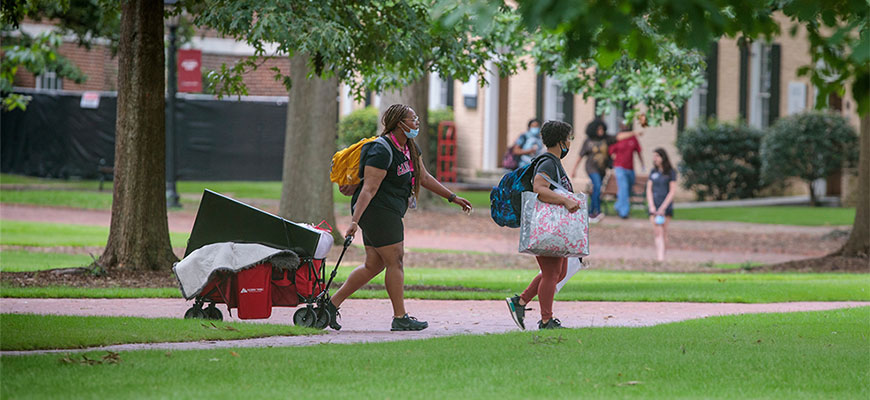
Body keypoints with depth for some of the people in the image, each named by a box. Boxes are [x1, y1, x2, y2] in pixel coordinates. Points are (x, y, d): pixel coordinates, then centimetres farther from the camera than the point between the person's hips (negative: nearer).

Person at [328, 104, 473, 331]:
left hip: (387, 213, 10)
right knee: (395, 262, -5)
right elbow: (369, 189, -25)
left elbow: (424, 178, 22)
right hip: (377, 211, -10)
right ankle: (400, 318, 1)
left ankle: (332, 304, 13)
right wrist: (355, 221, -31)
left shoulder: (409, 148, 11)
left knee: (374, 265, 10)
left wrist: (453, 198, 22)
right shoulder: (382, 152, -19)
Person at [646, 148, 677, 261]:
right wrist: (652, 206, -5)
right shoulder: (653, 172, 11)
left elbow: (672, 191, -4)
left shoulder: (671, 172, -1)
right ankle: (660, 257, -15)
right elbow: (649, 190, 9)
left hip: (666, 206, -2)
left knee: (664, 233, 1)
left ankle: (661, 258, 8)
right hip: (654, 207, 2)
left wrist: (663, 207, -11)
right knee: (658, 233, -8)